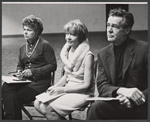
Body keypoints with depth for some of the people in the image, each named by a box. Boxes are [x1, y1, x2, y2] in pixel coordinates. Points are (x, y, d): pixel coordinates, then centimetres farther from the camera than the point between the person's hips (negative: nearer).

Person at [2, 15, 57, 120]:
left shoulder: (45, 45, -4)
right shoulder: (23, 47, 18)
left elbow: (53, 66, -8)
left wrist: (33, 71, -15)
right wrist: (19, 71, 4)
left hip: (40, 82, -6)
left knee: (16, 98, -26)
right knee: (6, 88, -25)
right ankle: (11, 117, -26)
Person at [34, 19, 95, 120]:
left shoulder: (87, 56, -17)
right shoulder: (68, 51, 6)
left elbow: (86, 85, -17)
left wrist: (62, 90, -19)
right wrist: (55, 87, -3)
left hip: (82, 93, -7)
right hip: (68, 89, 8)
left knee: (48, 109, -23)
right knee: (38, 104, -10)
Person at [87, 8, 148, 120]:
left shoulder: (144, 48, -5)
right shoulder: (103, 54, 9)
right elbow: (102, 86, -1)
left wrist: (134, 100, -22)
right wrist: (122, 90, -21)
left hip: (140, 108, -2)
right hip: (114, 105, 3)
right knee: (96, 108, -28)